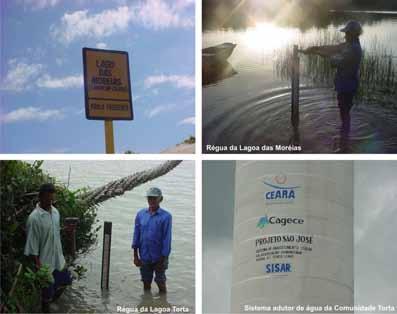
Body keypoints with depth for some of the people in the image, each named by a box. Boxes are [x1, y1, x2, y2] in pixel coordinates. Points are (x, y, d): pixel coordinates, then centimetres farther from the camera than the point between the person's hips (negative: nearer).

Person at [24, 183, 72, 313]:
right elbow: (32, 245, -21)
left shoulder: (55, 211, -1)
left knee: (65, 280, 23)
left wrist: (61, 255, 16)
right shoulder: (34, 218, -24)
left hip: (58, 258, 7)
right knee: (47, 290, 9)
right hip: (45, 261, -7)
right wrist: (38, 264, -22)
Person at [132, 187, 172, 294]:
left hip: (159, 257, -3)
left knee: (160, 283, 7)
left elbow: (166, 238, -10)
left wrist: (163, 259, -11)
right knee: (146, 283, 15)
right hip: (144, 257, 3)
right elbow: (136, 234, 5)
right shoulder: (140, 214, 1)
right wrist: (135, 255, 3)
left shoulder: (166, 216, -11)